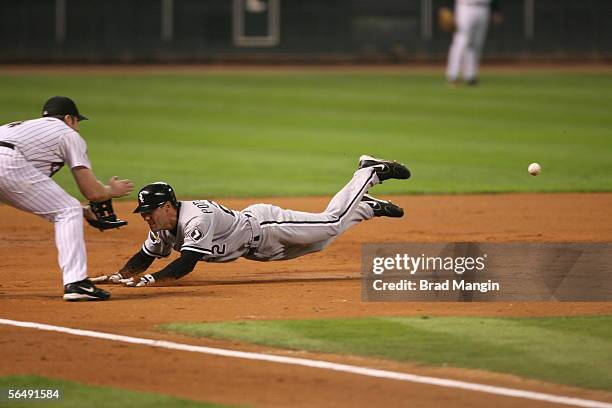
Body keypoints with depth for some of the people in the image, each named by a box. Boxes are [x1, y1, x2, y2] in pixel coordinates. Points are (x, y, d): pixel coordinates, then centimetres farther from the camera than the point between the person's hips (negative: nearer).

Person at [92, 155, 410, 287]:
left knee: (332, 223, -2)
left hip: (264, 226, -7)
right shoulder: (162, 228, -9)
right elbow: (144, 258, 0)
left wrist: (150, 279, -53)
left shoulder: (195, 219, -36)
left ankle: (370, 173, 17)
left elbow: (186, 263, -45)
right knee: (320, 242, 21)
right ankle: (368, 207, 37)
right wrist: (119, 275, -19)